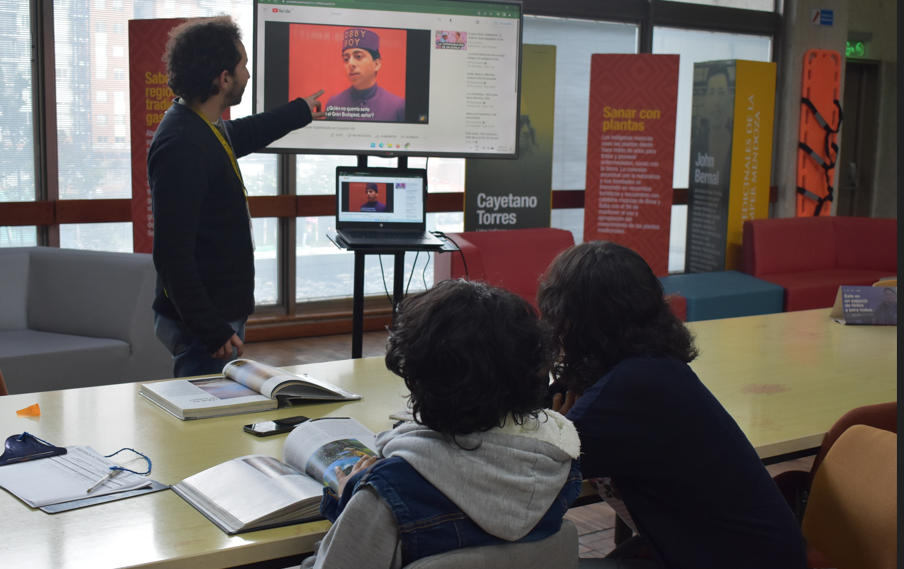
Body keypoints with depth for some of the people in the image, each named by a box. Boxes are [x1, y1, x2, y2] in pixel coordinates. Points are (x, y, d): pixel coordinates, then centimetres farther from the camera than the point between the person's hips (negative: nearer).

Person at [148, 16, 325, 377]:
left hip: (224, 311, 10)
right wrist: (212, 331, -25)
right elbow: (172, 254, -26)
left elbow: (243, 135, 36)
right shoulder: (181, 147, -23)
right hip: (205, 323, -10)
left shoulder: (208, 129, 9)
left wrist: (301, 111, 49)